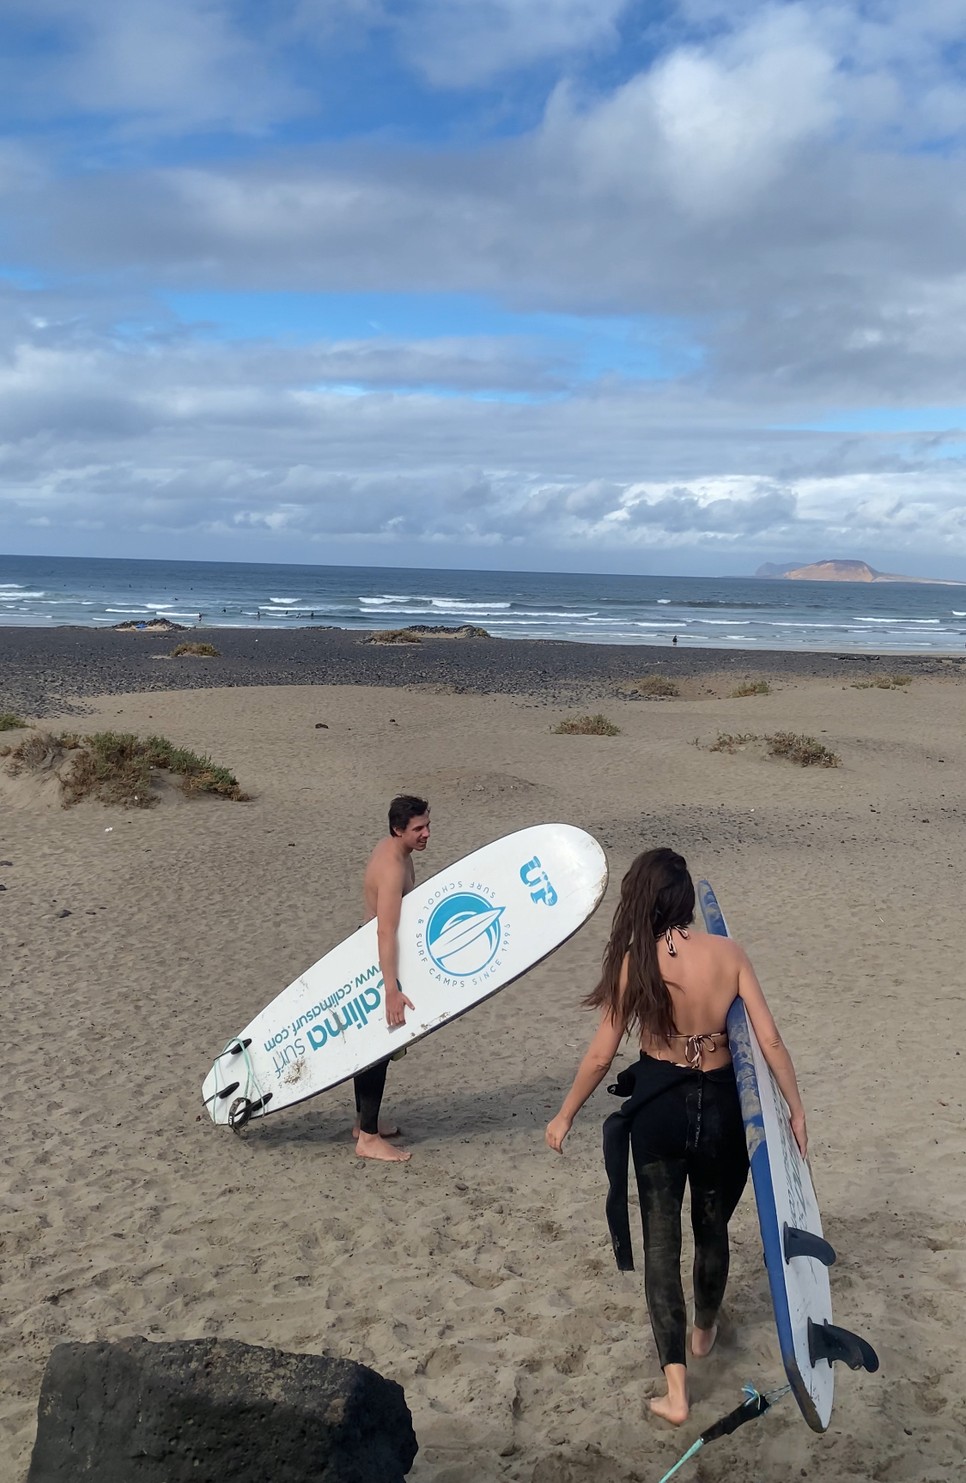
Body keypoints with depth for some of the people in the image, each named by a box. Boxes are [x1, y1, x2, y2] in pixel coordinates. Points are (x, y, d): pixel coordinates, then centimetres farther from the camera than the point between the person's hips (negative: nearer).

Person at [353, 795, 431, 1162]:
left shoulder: (394, 851, 4)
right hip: (378, 965, -10)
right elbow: (386, 932, -35)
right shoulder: (392, 868, -27)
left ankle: (364, 1122, 32)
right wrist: (392, 990, -40)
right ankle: (368, 1139, 6)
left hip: (372, 959, 10)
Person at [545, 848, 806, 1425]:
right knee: (713, 1227, 26)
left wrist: (565, 1116, 5)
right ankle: (705, 1330, 51)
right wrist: (796, 1109, 2)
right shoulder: (729, 953, -9)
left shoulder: (634, 962, -12)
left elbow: (601, 1055, -8)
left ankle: (676, 1391, 6)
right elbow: (770, 1040, -10)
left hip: (658, 1109, -2)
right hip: (721, 1106, 2)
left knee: (661, 1241, 9)